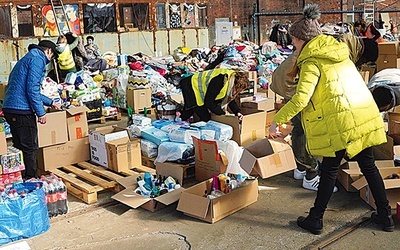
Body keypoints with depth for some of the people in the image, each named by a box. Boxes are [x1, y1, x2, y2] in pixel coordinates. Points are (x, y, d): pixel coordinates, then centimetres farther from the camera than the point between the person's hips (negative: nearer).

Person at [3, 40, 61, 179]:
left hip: (9, 108, 10)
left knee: (19, 146, 17)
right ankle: (31, 179, 5)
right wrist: (41, 112, -14)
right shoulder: (37, 60, -7)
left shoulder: (26, 59, 25)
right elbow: (32, 88, -18)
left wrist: (50, 102, 38)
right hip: (22, 110, -10)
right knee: (30, 147, -1)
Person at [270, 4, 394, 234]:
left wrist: (277, 120, -14)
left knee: (330, 169, 3)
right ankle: (385, 216, 27)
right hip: (365, 115, 7)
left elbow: (301, 98, -20)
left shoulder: (312, 62, -9)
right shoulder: (339, 52, 15)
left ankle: (316, 220, 15)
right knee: (368, 165, 17)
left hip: (342, 121, -7)